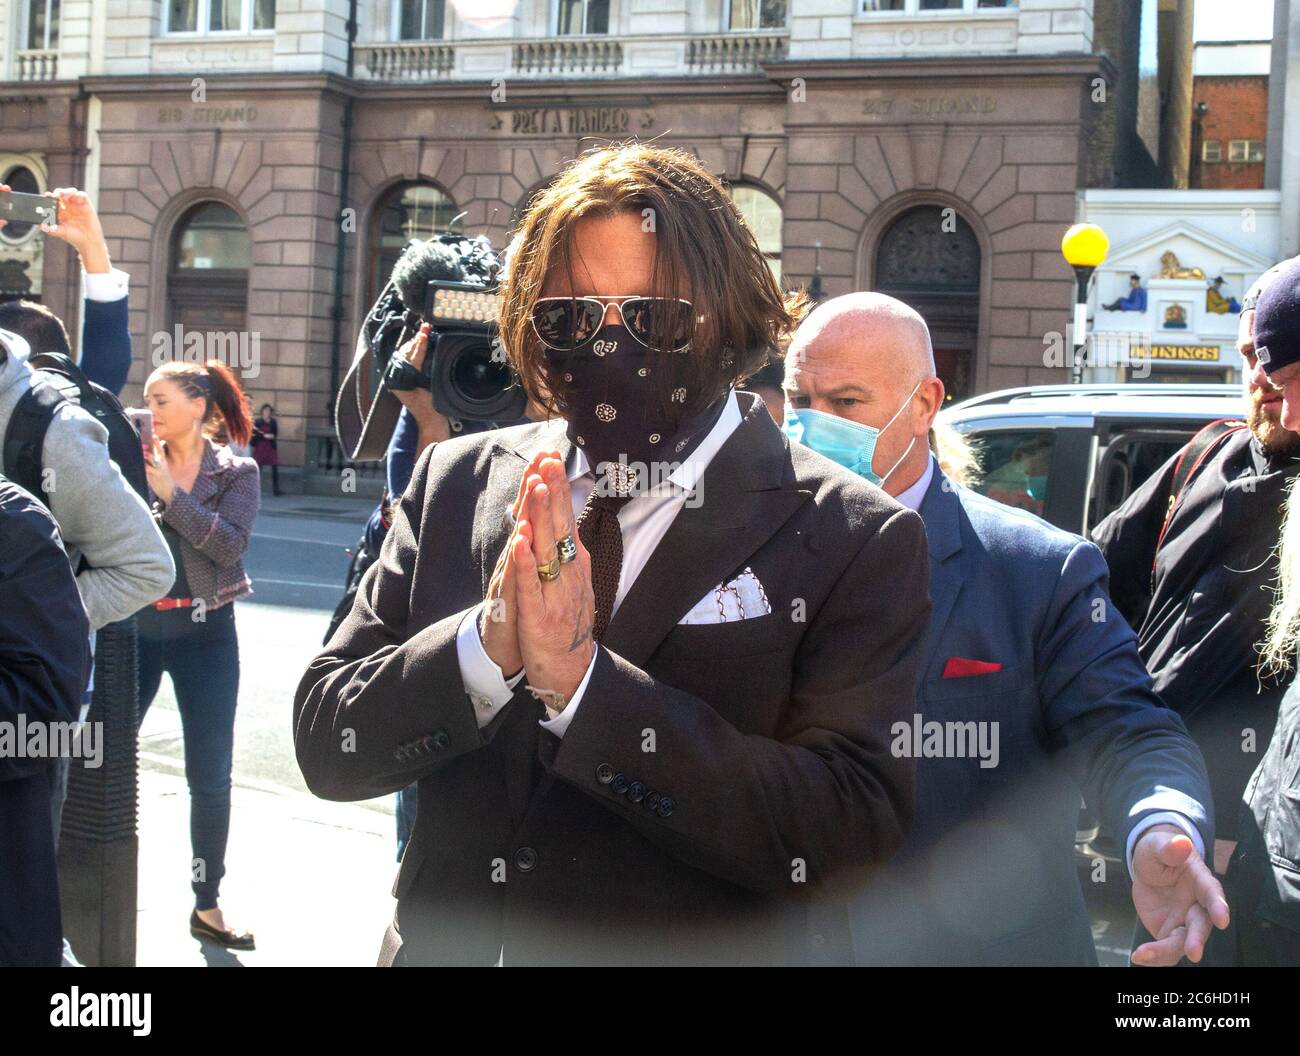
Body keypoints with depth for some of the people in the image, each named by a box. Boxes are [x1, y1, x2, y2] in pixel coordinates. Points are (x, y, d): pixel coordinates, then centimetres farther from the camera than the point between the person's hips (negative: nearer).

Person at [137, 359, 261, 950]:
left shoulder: (237, 473, 0)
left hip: (205, 635, -1)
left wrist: (171, 492, -15)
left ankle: (207, 905, 17)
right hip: (135, 629, 1)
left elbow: (230, 545, -14)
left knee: (210, 778, 5)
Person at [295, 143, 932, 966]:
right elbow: (326, 745, -6)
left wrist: (581, 682, -28)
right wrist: (485, 645, -24)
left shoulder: (855, 540, -13)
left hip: (695, 946, -3)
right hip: (446, 942, 3)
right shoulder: (456, 483, -3)